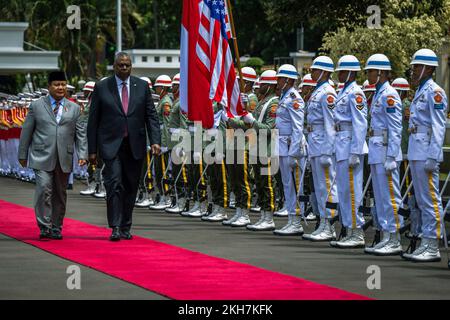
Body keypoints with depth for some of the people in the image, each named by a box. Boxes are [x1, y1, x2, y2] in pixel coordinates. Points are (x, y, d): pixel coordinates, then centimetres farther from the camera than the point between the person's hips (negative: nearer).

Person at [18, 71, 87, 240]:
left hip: (64, 159, 3)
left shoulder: (74, 108, 12)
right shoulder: (36, 106, 6)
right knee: (44, 189, -15)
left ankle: (56, 228, 17)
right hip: (42, 158, -3)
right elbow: (26, 131, 8)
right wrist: (23, 155, 7)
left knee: (60, 194, 7)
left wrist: (82, 154, -2)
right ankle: (44, 227, -10)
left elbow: (80, 134, 10)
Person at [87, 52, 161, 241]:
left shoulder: (142, 86, 7)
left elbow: (151, 116, 6)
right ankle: (115, 228, -14)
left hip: (135, 146, 3)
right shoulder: (102, 88, 2)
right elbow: (93, 120, 3)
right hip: (111, 145, -3)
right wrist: (92, 149, -1)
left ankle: (125, 227, 17)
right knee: (114, 184, -14)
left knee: (130, 188, 7)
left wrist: (155, 141, -7)